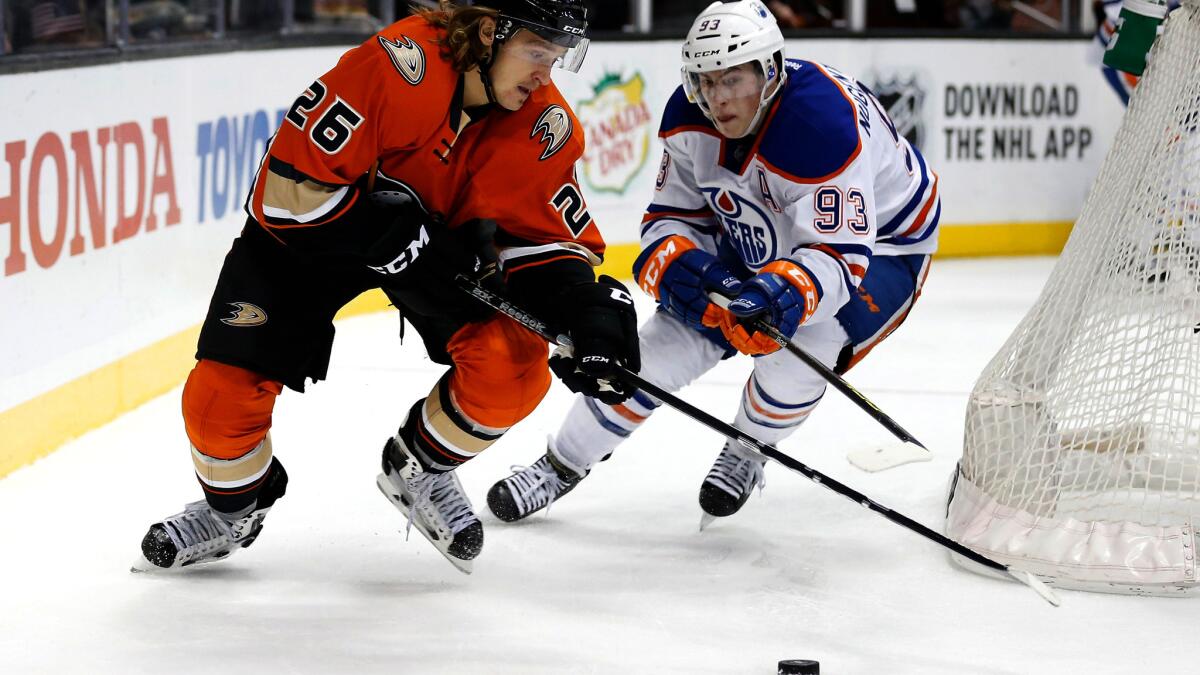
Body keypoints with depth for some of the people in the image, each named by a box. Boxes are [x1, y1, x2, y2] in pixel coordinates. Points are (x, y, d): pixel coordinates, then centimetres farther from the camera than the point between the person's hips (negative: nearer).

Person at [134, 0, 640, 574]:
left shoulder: (543, 125, -19)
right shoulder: (396, 68, -35)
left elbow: (550, 234, -13)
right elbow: (293, 187, -32)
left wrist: (590, 311, -31)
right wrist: (398, 239, -32)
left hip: (443, 233, 3)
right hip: (314, 228, -3)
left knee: (515, 366, -20)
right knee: (223, 392, -10)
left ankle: (418, 469, 10)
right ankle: (234, 508, 24)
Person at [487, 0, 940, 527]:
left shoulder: (823, 123, -38)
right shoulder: (690, 118, -17)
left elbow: (839, 253, -38)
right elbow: (670, 216, -6)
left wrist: (787, 293, -58)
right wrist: (677, 264, -29)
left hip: (874, 246, -6)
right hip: (757, 242, 6)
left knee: (797, 352, -30)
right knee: (667, 342, -5)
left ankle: (746, 454, 3)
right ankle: (562, 464, 14)